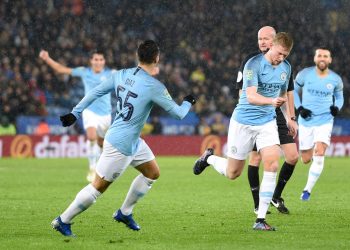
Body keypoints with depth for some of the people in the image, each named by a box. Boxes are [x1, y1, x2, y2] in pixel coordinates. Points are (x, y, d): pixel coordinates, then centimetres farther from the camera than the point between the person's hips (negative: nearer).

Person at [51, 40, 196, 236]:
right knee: (99, 186, 2)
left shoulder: (121, 75, -1)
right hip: (121, 145, -9)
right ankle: (63, 221, 11)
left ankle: (124, 213, 29)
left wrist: (75, 113, 13)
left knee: (153, 173, 19)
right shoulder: (154, 86, -21)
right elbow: (178, 113, -11)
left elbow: (95, 92, 4)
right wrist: (188, 103, 11)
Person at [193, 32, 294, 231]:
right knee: (232, 173, 6)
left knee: (272, 164, -17)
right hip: (244, 122, -4)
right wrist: (272, 101, -46)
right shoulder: (254, 64, -19)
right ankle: (209, 158, 42)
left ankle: (261, 219, -12)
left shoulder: (286, 67, 2)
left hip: (268, 122, 4)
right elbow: (251, 96, -29)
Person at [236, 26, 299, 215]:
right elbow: (242, 91, -3)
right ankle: (258, 205, 8)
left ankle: (276, 197, 14)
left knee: (293, 156, -4)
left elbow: (289, 91, 17)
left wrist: (292, 118, 14)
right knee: (255, 158, -3)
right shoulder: (251, 61, -4)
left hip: (277, 116, 4)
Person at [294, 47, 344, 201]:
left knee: (319, 154, -19)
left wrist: (337, 107, -5)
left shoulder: (335, 79, -1)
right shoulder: (305, 74, -5)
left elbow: (339, 96, 17)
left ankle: (308, 190, -8)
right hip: (306, 121, 1)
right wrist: (299, 108, -5)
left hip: (325, 120, -1)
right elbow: (294, 91, 9)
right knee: (306, 160, 4)